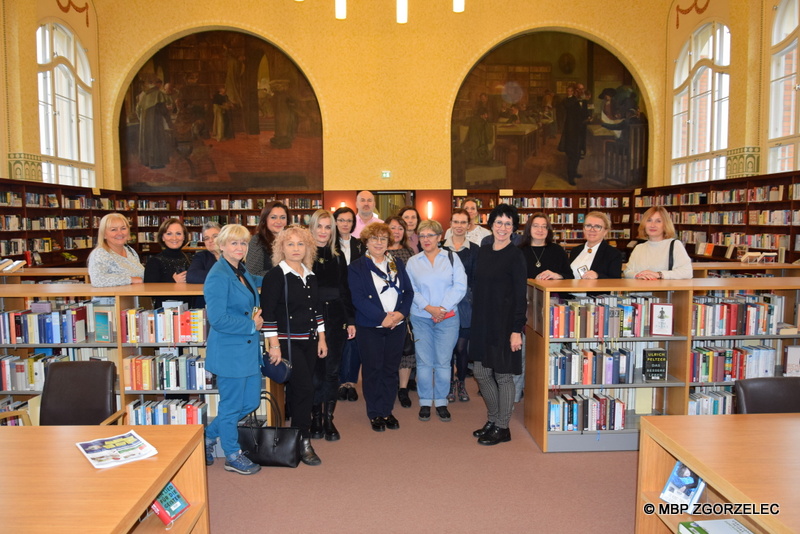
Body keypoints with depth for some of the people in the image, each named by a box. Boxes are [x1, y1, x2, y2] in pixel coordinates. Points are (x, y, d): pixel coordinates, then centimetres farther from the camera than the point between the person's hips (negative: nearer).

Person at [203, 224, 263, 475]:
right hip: (229, 351, -9)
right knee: (231, 405, 7)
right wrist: (251, 325, -14)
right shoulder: (218, 276, -17)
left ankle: (209, 436, 35)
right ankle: (232, 456, 26)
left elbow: (256, 283, 35)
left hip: (248, 349, 9)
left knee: (251, 401, 16)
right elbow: (217, 318, -23)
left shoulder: (242, 272, 10)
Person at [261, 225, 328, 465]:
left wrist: (321, 338, 13)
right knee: (304, 389, -10)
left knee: (300, 391, 10)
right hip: (287, 342, -6)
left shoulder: (310, 276, 12)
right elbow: (268, 312, -13)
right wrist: (274, 345, -17)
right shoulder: (275, 275, -9)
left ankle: (297, 436, 24)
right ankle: (303, 443, 2)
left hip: (309, 341, 7)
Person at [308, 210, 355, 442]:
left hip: (335, 320, 3)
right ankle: (316, 417, 19)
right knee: (315, 371, 4)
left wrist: (350, 320, 6)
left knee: (332, 370, 7)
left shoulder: (338, 258, 10)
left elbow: (345, 291, 11)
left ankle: (329, 418, 19)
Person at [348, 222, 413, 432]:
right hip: (370, 328, -3)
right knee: (372, 370, 4)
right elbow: (358, 298, -13)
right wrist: (382, 317, -20)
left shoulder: (398, 265, 11)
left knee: (391, 370, 10)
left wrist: (401, 313, -12)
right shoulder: (356, 267, -3)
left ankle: (387, 411, 23)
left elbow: (408, 292, 6)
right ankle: (375, 414, 18)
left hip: (396, 327, 4)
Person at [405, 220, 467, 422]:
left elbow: (460, 287, -4)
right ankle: (425, 402, 16)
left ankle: (441, 402, 16)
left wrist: (443, 308, -11)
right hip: (421, 318, 1)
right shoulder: (412, 262, 9)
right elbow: (411, 290, 1)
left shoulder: (452, 258, 4)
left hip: (448, 318, -1)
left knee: (443, 361, 3)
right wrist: (428, 307, -12)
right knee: (424, 361, 4)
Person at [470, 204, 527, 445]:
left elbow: (520, 295, -12)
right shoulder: (483, 251, 9)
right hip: (482, 321, 7)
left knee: (503, 375, 4)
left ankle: (502, 428, 19)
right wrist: (476, 320, 12)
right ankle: (493, 419, 32)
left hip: (504, 322, -6)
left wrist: (516, 330, -16)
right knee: (481, 372, 12)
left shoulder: (515, 256, -9)